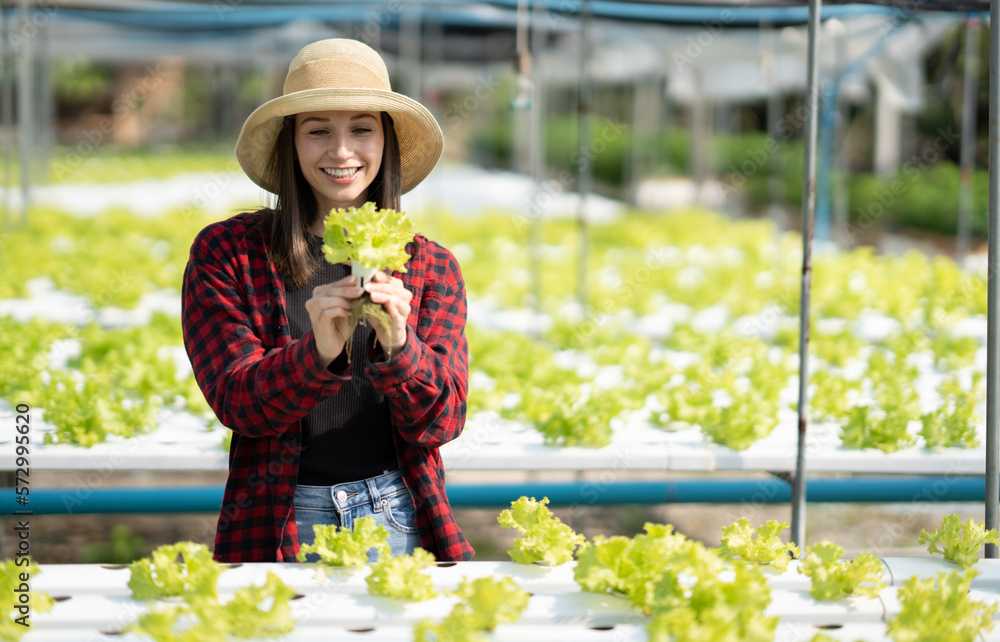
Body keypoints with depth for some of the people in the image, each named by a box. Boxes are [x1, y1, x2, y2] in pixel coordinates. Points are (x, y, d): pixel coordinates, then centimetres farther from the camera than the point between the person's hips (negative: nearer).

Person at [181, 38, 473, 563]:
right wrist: (318, 350, -24)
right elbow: (235, 401, -5)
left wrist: (397, 346, -19)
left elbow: (442, 421, 2)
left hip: (399, 520, 1)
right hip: (277, 527, -1)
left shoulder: (432, 267, 10)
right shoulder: (224, 253, 4)